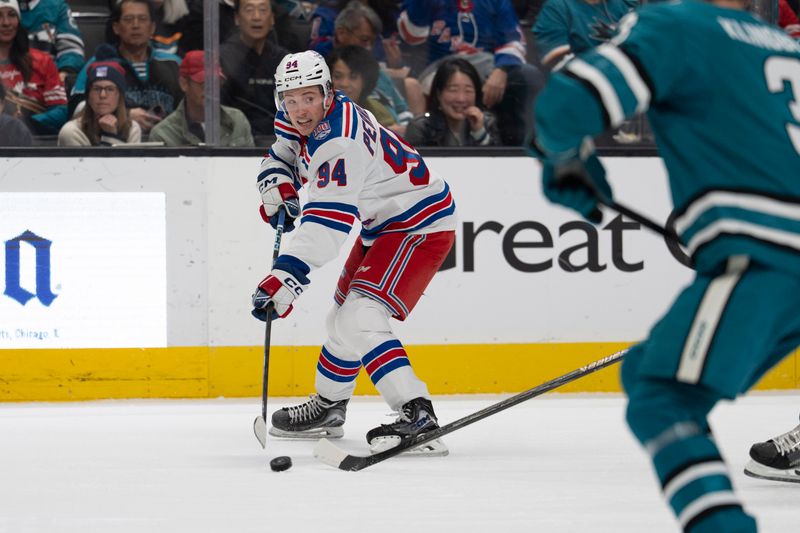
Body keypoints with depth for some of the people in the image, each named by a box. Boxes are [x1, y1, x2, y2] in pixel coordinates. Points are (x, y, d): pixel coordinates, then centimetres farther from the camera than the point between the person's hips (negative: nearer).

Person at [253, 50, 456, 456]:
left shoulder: (338, 142, -31)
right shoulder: (297, 120, -2)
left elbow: (326, 224, -38)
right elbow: (282, 154, 20)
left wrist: (287, 276, -45)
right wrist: (277, 185, -3)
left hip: (420, 224, -11)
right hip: (382, 224, 11)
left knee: (359, 317, -24)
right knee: (344, 315, 22)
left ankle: (417, 415, -31)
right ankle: (327, 408, 41)